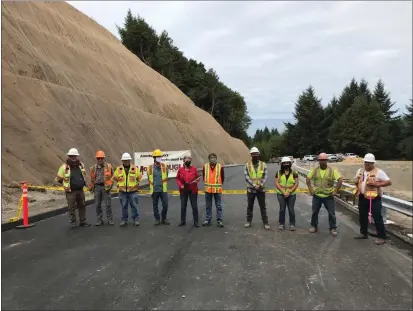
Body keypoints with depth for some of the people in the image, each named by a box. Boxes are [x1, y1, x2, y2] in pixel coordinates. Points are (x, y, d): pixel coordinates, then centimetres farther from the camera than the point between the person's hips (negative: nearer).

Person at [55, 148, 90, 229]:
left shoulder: (81, 165, 3)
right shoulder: (64, 167, -11)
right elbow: (58, 178, -3)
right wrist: (66, 184, 2)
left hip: (80, 190, 5)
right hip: (71, 191, -5)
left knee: (82, 206, 11)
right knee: (71, 208, 2)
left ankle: (83, 221, 22)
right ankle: (73, 222, 15)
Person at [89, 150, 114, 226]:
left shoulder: (109, 166, -1)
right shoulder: (93, 168, 8)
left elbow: (112, 176, 4)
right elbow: (92, 179, 16)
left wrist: (110, 185, -3)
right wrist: (91, 187, 12)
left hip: (105, 187, -3)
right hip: (97, 187, 3)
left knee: (108, 204, -1)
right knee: (98, 204, 7)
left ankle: (110, 219, 9)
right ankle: (99, 220, 18)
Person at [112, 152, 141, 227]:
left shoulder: (135, 168, 0)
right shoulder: (118, 169, 2)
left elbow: (139, 177, 11)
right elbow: (114, 177, 13)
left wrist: (136, 184, 5)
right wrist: (119, 183, 9)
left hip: (133, 191, -1)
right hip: (122, 191, 1)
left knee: (134, 206, 2)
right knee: (124, 206, 9)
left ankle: (136, 219, 13)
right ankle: (124, 220, 19)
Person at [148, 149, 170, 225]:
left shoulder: (165, 166, -1)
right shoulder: (150, 168, -4)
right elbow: (149, 179, 10)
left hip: (163, 190, 1)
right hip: (154, 190, 0)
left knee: (165, 205, 0)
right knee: (155, 206, 8)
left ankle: (163, 218, 19)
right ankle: (157, 219, 23)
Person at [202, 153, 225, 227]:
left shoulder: (220, 166, -3)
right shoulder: (205, 166, 1)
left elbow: (222, 177, 6)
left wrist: (220, 185, 8)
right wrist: (206, 184, 11)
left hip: (217, 189, -2)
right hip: (208, 189, 2)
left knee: (219, 206, 3)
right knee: (208, 206, 10)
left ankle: (219, 220, 10)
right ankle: (208, 220, 19)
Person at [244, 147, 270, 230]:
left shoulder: (263, 165, 0)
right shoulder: (247, 165, -2)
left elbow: (264, 177, -5)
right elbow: (247, 177, -9)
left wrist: (260, 185, -18)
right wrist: (254, 185, -18)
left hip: (261, 189, 0)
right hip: (250, 189, 0)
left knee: (263, 206, 3)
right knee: (249, 206, 11)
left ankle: (265, 222, 9)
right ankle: (248, 221, 23)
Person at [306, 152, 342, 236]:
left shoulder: (332, 170, -7)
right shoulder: (314, 170, 1)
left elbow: (340, 180, -11)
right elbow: (307, 179, 8)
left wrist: (335, 191, -13)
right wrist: (310, 189, -1)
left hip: (329, 196, -2)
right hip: (317, 196, 2)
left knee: (331, 213, 3)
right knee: (314, 212, 10)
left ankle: (333, 228, 17)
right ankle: (314, 226, 26)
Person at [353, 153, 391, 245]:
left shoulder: (379, 172, -10)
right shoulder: (360, 171, 9)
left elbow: (389, 182, -13)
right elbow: (356, 181, 22)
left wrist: (377, 184, -22)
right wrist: (357, 189, 7)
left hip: (374, 198, -6)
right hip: (362, 198, 6)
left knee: (377, 217, -3)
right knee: (362, 216, 16)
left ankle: (381, 237, 7)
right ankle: (363, 233, 32)